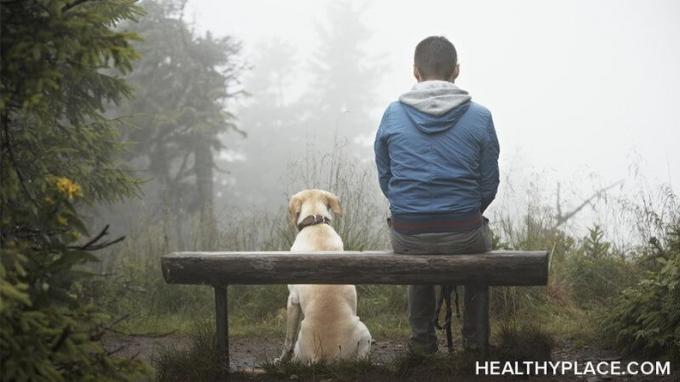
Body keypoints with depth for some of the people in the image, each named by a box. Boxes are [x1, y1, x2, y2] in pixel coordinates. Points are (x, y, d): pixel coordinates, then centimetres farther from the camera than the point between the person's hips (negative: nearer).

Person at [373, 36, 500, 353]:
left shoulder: (393, 114, -3)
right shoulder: (479, 117, -6)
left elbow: (385, 178, 6)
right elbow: (489, 184, 0)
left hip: (406, 237, 1)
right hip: (464, 236, -1)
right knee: (481, 237, 36)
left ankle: (423, 339, 42)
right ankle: (476, 339, 40)